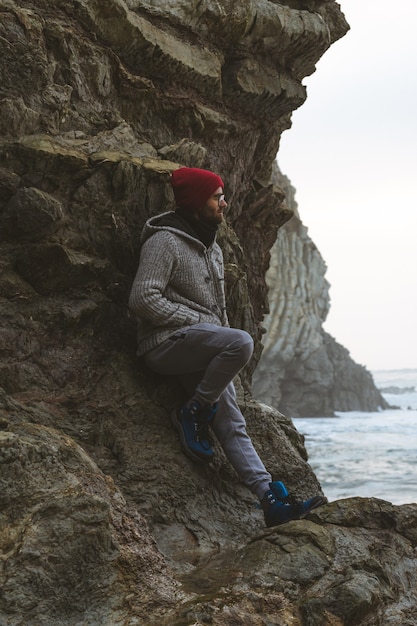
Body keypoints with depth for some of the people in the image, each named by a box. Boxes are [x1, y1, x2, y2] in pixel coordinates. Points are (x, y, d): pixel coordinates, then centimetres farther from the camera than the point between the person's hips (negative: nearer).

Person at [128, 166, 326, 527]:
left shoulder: (212, 248, 20)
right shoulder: (165, 241, -9)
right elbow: (143, 300, -18)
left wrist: (222, 333, 11)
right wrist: (198, 321, -15)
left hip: (203, 349, 8)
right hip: (167, 344, -8)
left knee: (232, 423, -2)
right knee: (242, 342, -31)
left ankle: (272, 500, -5)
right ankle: (193, 413, -14)